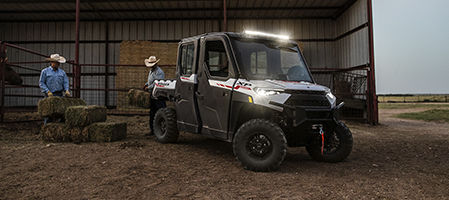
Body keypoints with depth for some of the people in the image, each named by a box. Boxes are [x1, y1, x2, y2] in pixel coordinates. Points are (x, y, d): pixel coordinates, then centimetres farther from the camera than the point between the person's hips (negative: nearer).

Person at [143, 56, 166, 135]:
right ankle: (152, 130, 25)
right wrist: (146, 84, 14)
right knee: (152, 114, 15)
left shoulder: (159, 72, -14)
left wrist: (148, 87, -14)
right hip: (152, 96, 10)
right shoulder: (151, 71, 17)